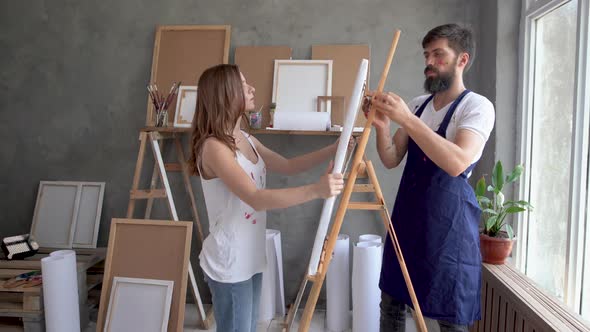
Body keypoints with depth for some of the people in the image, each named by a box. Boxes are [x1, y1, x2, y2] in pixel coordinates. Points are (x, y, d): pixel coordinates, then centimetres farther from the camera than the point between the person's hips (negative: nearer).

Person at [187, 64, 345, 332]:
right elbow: (256, 198, -30)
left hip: (251, 258, 8)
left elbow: (288, 166, 11)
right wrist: (316, 190, -38)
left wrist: (335, 148, 1)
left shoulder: (246, 139, 7)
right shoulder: (213, 146, -20)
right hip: (229, 263, -8)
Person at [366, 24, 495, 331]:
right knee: (391, 300, 16)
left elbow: (457, 163, -26)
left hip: (449, 220, -6)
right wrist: (382, 126, -12)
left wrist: (407, 120, -29)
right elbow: (391, 160, 6)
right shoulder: (417, 105, 9)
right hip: (406, 215, 6)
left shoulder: (477, 106, -10)